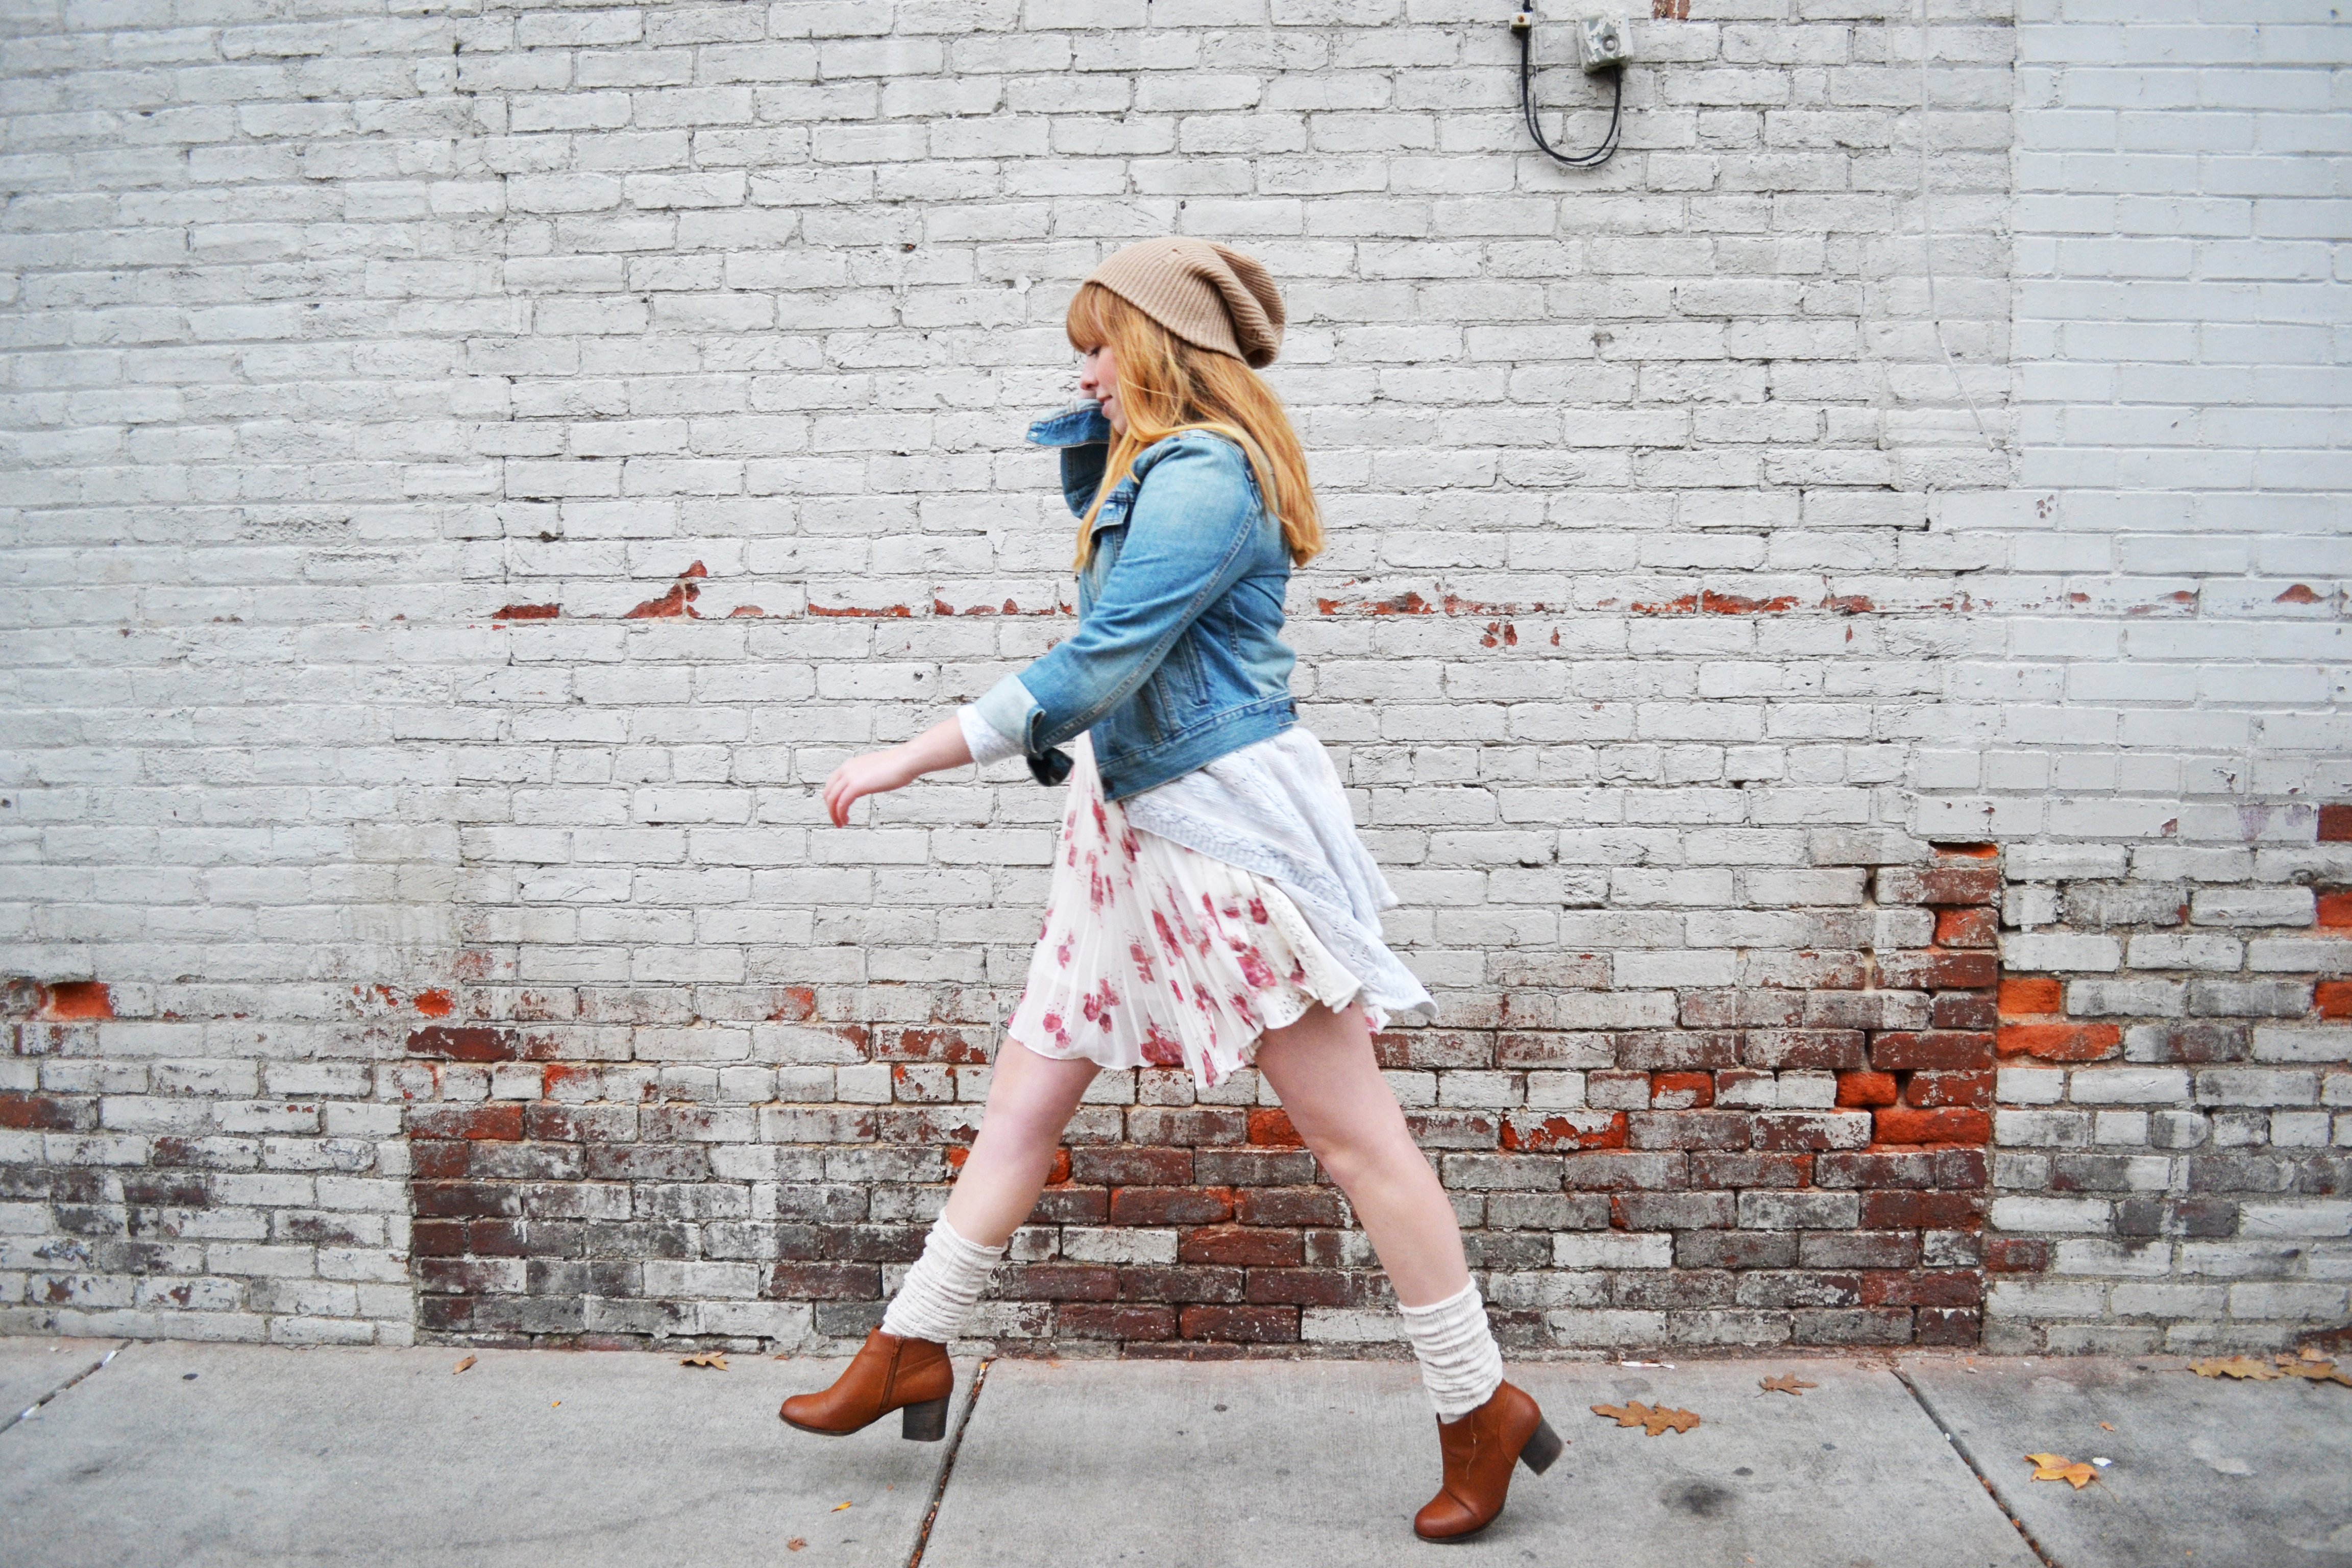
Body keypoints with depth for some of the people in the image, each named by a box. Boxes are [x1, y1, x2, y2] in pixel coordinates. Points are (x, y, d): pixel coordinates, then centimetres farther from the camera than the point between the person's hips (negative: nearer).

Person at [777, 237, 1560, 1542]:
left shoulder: (1201, 476, -18)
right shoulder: (1156, 466, 12)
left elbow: (1098, 663, -24)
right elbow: (1090, 505, 35)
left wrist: (912, 758, -22)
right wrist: (1088, 425, 13)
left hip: (1231, 822, -10)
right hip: (1137, 820, 10)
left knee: (1350, 1131, -2)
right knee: (1027, 1087, 14)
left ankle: (1482, 1413, 14)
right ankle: (914, 1349, 27)